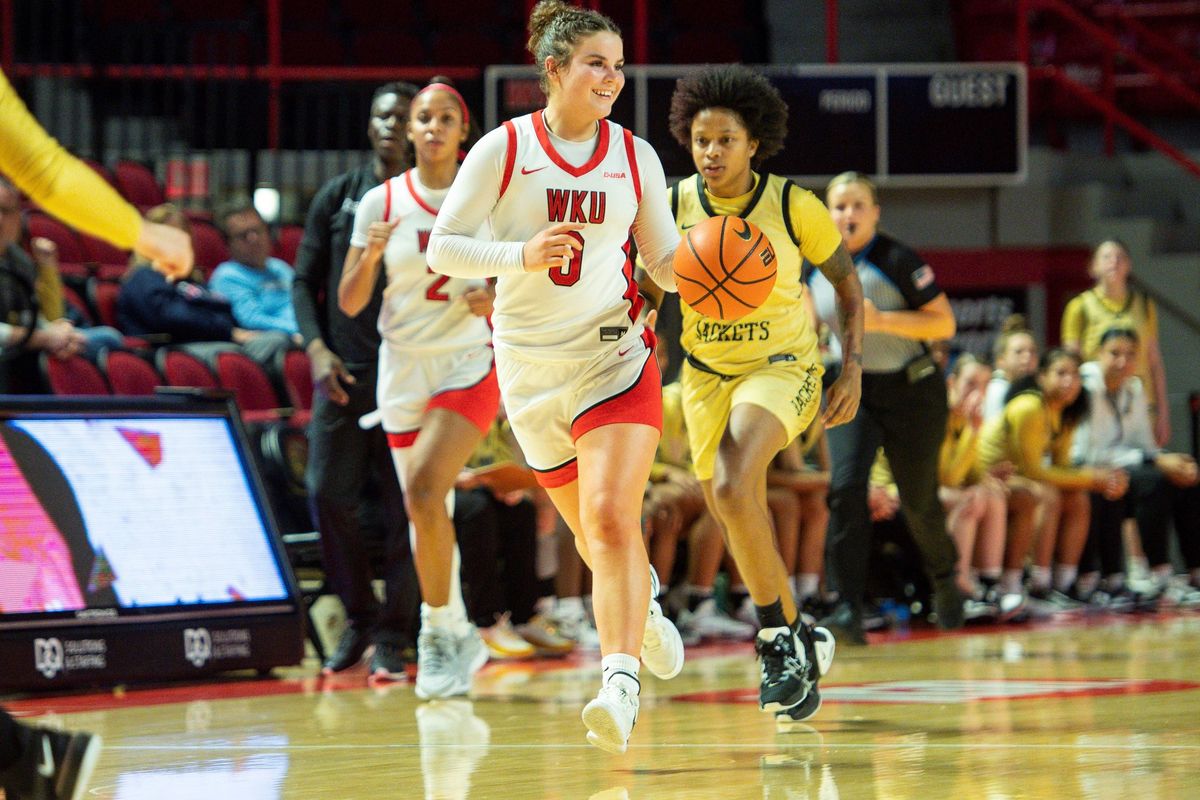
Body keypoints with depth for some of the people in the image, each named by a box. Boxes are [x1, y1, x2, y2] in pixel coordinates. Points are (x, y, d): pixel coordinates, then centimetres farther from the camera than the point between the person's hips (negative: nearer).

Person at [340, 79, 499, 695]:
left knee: (424, 491, -21)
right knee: (426, 508, 4)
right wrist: (371, 257, -18)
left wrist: (496, 300, -14)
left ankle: (439, 632, -8)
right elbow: (349, 303, 1)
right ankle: (457, 638, 21)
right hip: (404, 367, 3)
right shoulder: (381, 202, 0)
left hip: (469, 366, -3)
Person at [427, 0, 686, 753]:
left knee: (611, 517, -21)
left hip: (616, 354, 0)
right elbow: (443, 248, -6)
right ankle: (644, 606, 47)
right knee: (594, 534, 12)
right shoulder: (504, 149, -5)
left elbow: (666, 260, 10)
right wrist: (522, 254, -22)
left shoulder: (636, 157, 3)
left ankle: (621, 686, -29)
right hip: (532, 368, 1)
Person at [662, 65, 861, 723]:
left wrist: (853, 370, -5)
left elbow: (846, 281, 0)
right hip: (707, 373, 4)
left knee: (733, 489, -29)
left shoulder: (792, 206, -14)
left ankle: (780, 642, -16)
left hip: (781, 367, -4)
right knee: (739, 526, 9)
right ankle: (798, 644, 32)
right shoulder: (673, 207, -8)